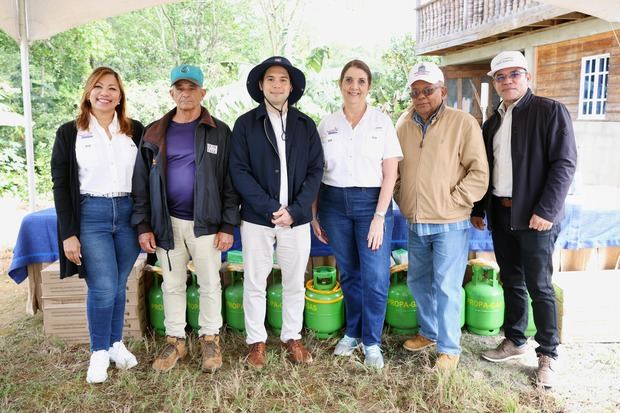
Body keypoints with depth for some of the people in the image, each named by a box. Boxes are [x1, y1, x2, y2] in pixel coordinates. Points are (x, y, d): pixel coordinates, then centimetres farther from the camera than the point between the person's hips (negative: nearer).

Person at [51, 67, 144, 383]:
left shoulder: (135, 130, 7)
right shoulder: (69, 133, 3)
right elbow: (60, 184, 1)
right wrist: (68, 233, -6)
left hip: (128, 214, 2)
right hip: (90, 215, -2)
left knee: (118, 285, 11)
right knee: (103, 288, -3)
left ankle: (116, 343, 29)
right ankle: (99, 352, 18)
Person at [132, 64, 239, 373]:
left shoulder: (219, 132, -1)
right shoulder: (154, 133, 6)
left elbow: (230, 182, -3)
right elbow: (142, 181, 6)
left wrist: (227, 226, -7)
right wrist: (143, 226, 1)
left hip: (205, 222, -2)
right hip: (167, 223, 3)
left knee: (210, 284, 7)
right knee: (172, 284, 13)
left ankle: (210, 339, 25)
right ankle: (175, 340, 28)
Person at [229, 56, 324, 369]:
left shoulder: (305, 125, 6)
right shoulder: (245, 124, 1)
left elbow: (315, 170, 2)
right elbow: (238, 171, -6)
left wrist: (294, 210, -11)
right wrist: (271, 208, -15)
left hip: (297, 219, 2)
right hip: (257, 218, -1)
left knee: (295, 283, 12)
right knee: (255, 283, 8)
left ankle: (292, 337, 29)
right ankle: (256, 341, 24)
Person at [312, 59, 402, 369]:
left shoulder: (382, 122, 0)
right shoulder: (327, 124, 6)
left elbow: (390, 174, -4)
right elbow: (316, 172, 8)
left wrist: (379, 217, -11)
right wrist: (314, 214, 4)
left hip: (371, 202, -2)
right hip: (334, 203, 2)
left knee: (375, 277, -3)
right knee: (348, 273, 13)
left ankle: (371, 342, 17)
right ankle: (353, 332, 31)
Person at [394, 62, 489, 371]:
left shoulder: (464, 123, -7)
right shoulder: (404, 126, 7)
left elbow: (479, 174, -8)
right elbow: (395, 170, 17)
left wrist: (453, 201, -12)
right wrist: (402, 200, 8)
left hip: (450, 223, -5)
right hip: (416, 222, 6)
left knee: (447, 287, 0)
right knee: (418, 282, 18)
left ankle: (449, 348, 17)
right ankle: (428, 332, 38)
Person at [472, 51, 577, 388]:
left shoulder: (550, 111, -5)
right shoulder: (493, 121, 14)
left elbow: (565, 163, -11)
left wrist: (546, 211, -18)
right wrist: (478, 209, 12)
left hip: (534, 216, -6)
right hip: (500, 214, 6)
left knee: (539, 286, 1)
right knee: (511, 282, 14)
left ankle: (547, 355, 16)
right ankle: (514, 341, 28)